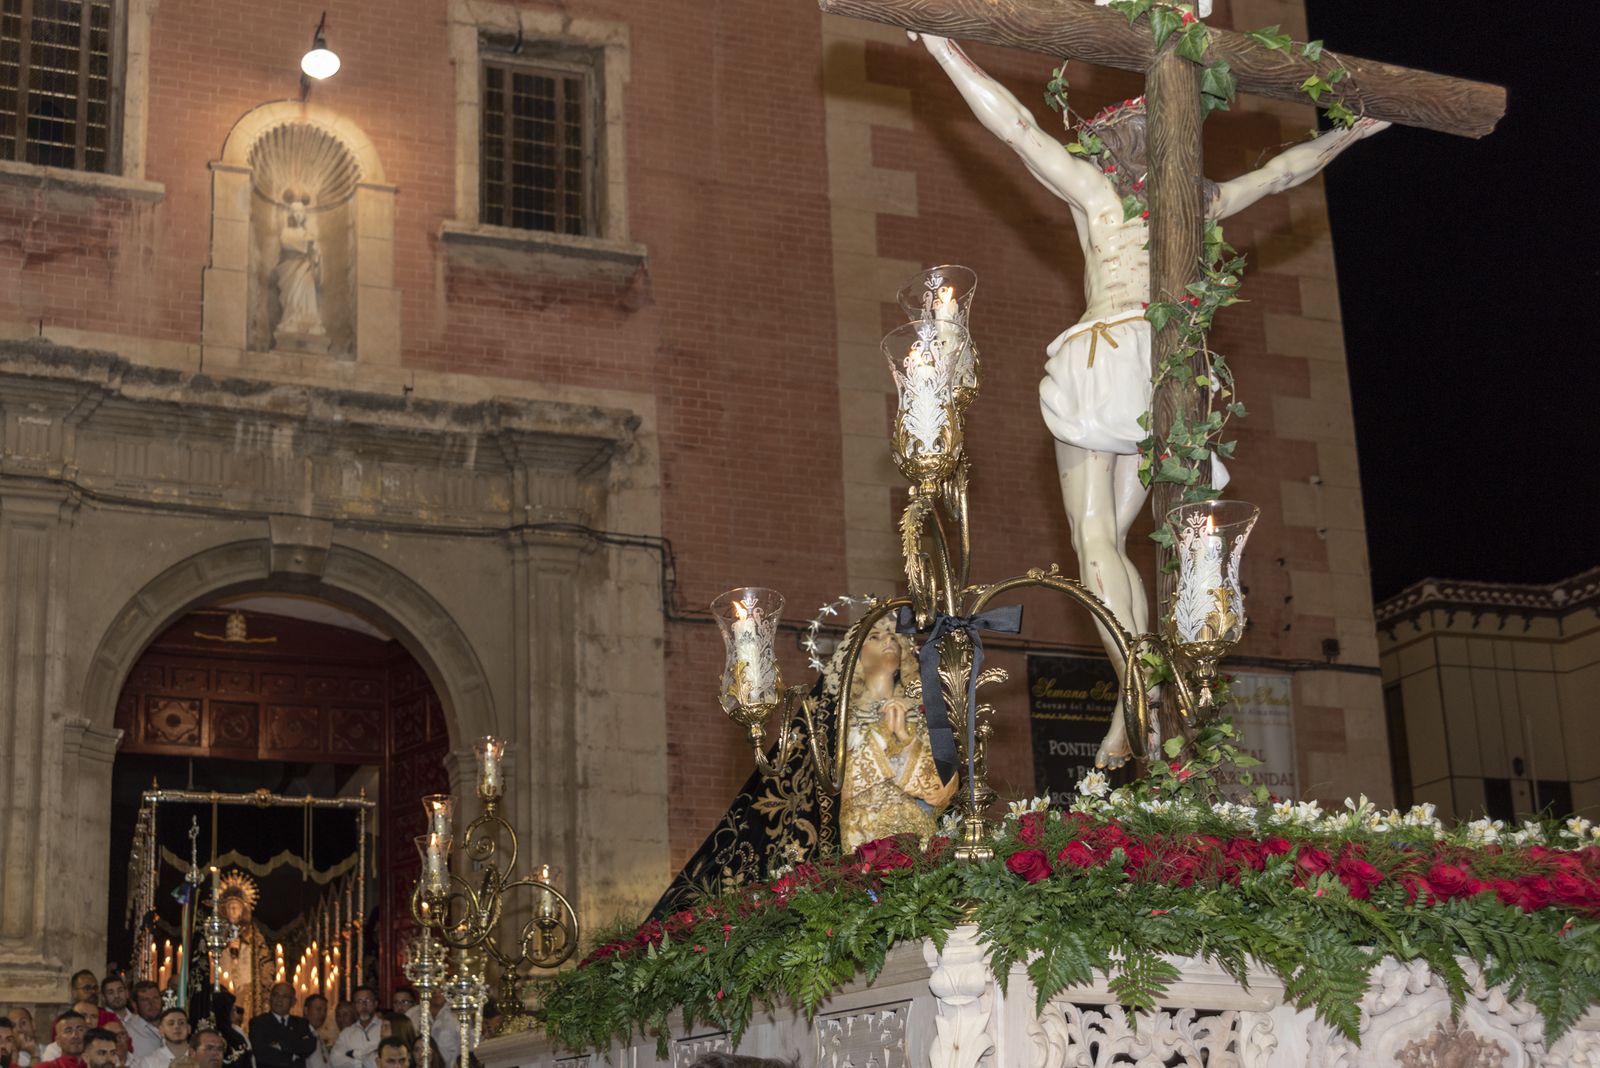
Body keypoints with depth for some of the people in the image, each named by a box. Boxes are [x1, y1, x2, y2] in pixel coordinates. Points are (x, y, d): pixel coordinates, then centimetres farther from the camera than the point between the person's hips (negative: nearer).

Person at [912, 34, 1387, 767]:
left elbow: (1014, 124, 2)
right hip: (1168, 367, 5)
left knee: (1094, 539, -8)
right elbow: (1281, 172, 33)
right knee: (1112, 541, 10)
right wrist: (1350, 134, 48)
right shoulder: (1197, 202, 20)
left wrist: (939, 44, 6)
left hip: (1105, 353, -5)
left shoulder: (1095, 186, 7)